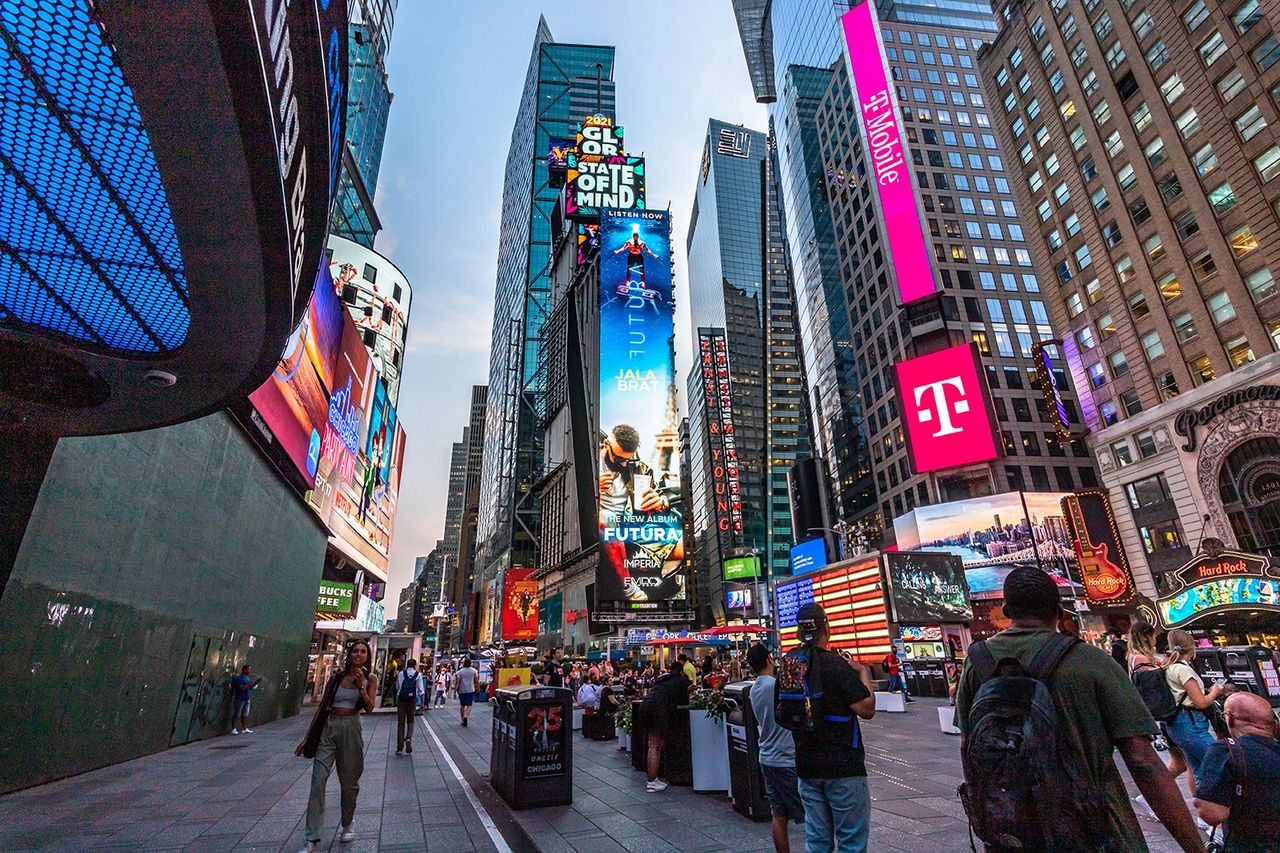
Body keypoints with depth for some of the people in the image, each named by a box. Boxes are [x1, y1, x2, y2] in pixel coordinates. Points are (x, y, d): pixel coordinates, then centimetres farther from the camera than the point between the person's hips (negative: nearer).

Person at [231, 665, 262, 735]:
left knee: (245, 715, 11)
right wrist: (248, 683, -24)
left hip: (246, 699, 8)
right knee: (237, 715, -4)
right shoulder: (239, 678, -14)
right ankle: (234, 729, 0)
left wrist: (256, 682, 7)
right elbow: (241, 688, -22)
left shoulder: (247, 678, 12)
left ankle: (245, 729, 14)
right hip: (239, 699, -8)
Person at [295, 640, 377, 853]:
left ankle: (348, 825, 32)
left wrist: (360, 685, -21)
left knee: (349, 782, 9)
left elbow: (369, 708, -10)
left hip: (351, 729, -1)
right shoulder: (337, 677, 5)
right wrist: (307, 738, 9)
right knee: (318, 781, -7)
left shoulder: (370, 679, 1)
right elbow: (321, 707, 9)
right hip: (329, 728, 1)